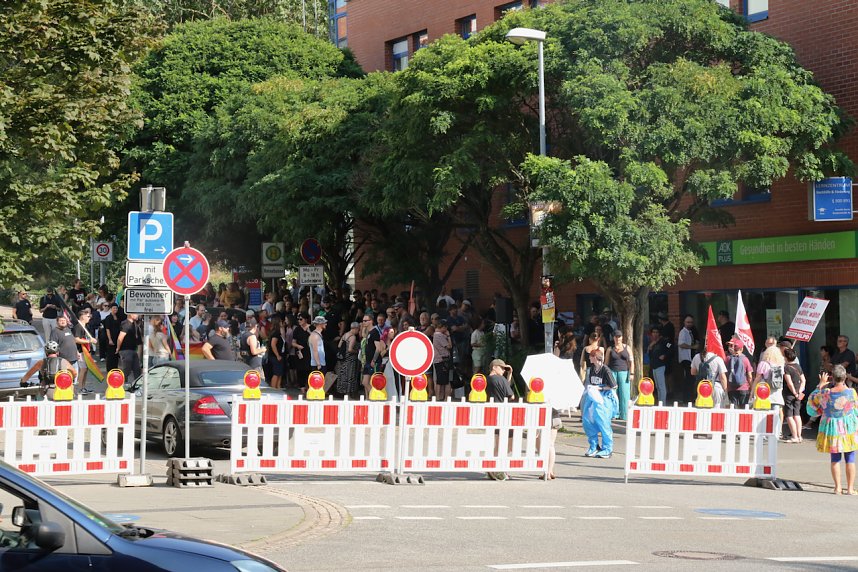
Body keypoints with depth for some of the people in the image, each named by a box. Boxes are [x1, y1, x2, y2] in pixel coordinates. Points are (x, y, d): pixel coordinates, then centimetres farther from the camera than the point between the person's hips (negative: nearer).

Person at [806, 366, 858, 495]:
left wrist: (821, 384, 13)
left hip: (832, 428, 1)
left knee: (835, 459, 13)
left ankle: (837, 487, 13)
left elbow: (812, 399, 5)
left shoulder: (826, 393, -14)